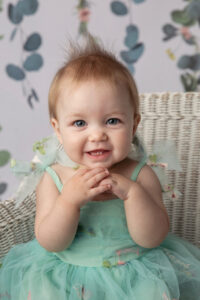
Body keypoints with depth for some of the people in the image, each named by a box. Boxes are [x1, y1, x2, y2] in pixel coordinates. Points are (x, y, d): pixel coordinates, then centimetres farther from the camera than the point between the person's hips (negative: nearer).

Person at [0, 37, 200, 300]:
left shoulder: (140, 176, -10)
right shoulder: (54, 179, -9)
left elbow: (152, 239, -14)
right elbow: (50, 244, -12)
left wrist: (132, 192, -28)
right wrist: (69, 200, -27)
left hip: (135, 275, -1)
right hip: (66, 275, 1)